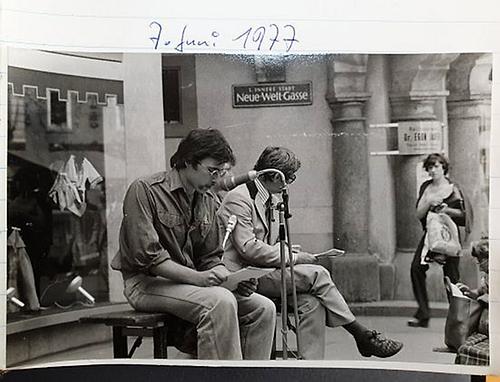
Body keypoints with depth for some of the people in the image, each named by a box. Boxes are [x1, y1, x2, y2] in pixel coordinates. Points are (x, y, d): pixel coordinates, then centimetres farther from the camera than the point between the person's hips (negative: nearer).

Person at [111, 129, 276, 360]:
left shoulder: (207, 202, 11)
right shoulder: (145, 191, -12)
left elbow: (210, 258, 13)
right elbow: (147, 256, -20)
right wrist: (197, 277, -26)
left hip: (191, 280, 8)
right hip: (147, 283, -7)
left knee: (263, 308, -7)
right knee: (221, 302, -32)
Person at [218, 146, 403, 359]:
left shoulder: (271, 199, 17)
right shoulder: (239, 199, -12)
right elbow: (248, 248, -20)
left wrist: (291, 253, 0)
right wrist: (293, 258, -17)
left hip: (263, 270, 8)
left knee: (311, 302, -19)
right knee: (317, 274, -19)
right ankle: (363, 337, -9)